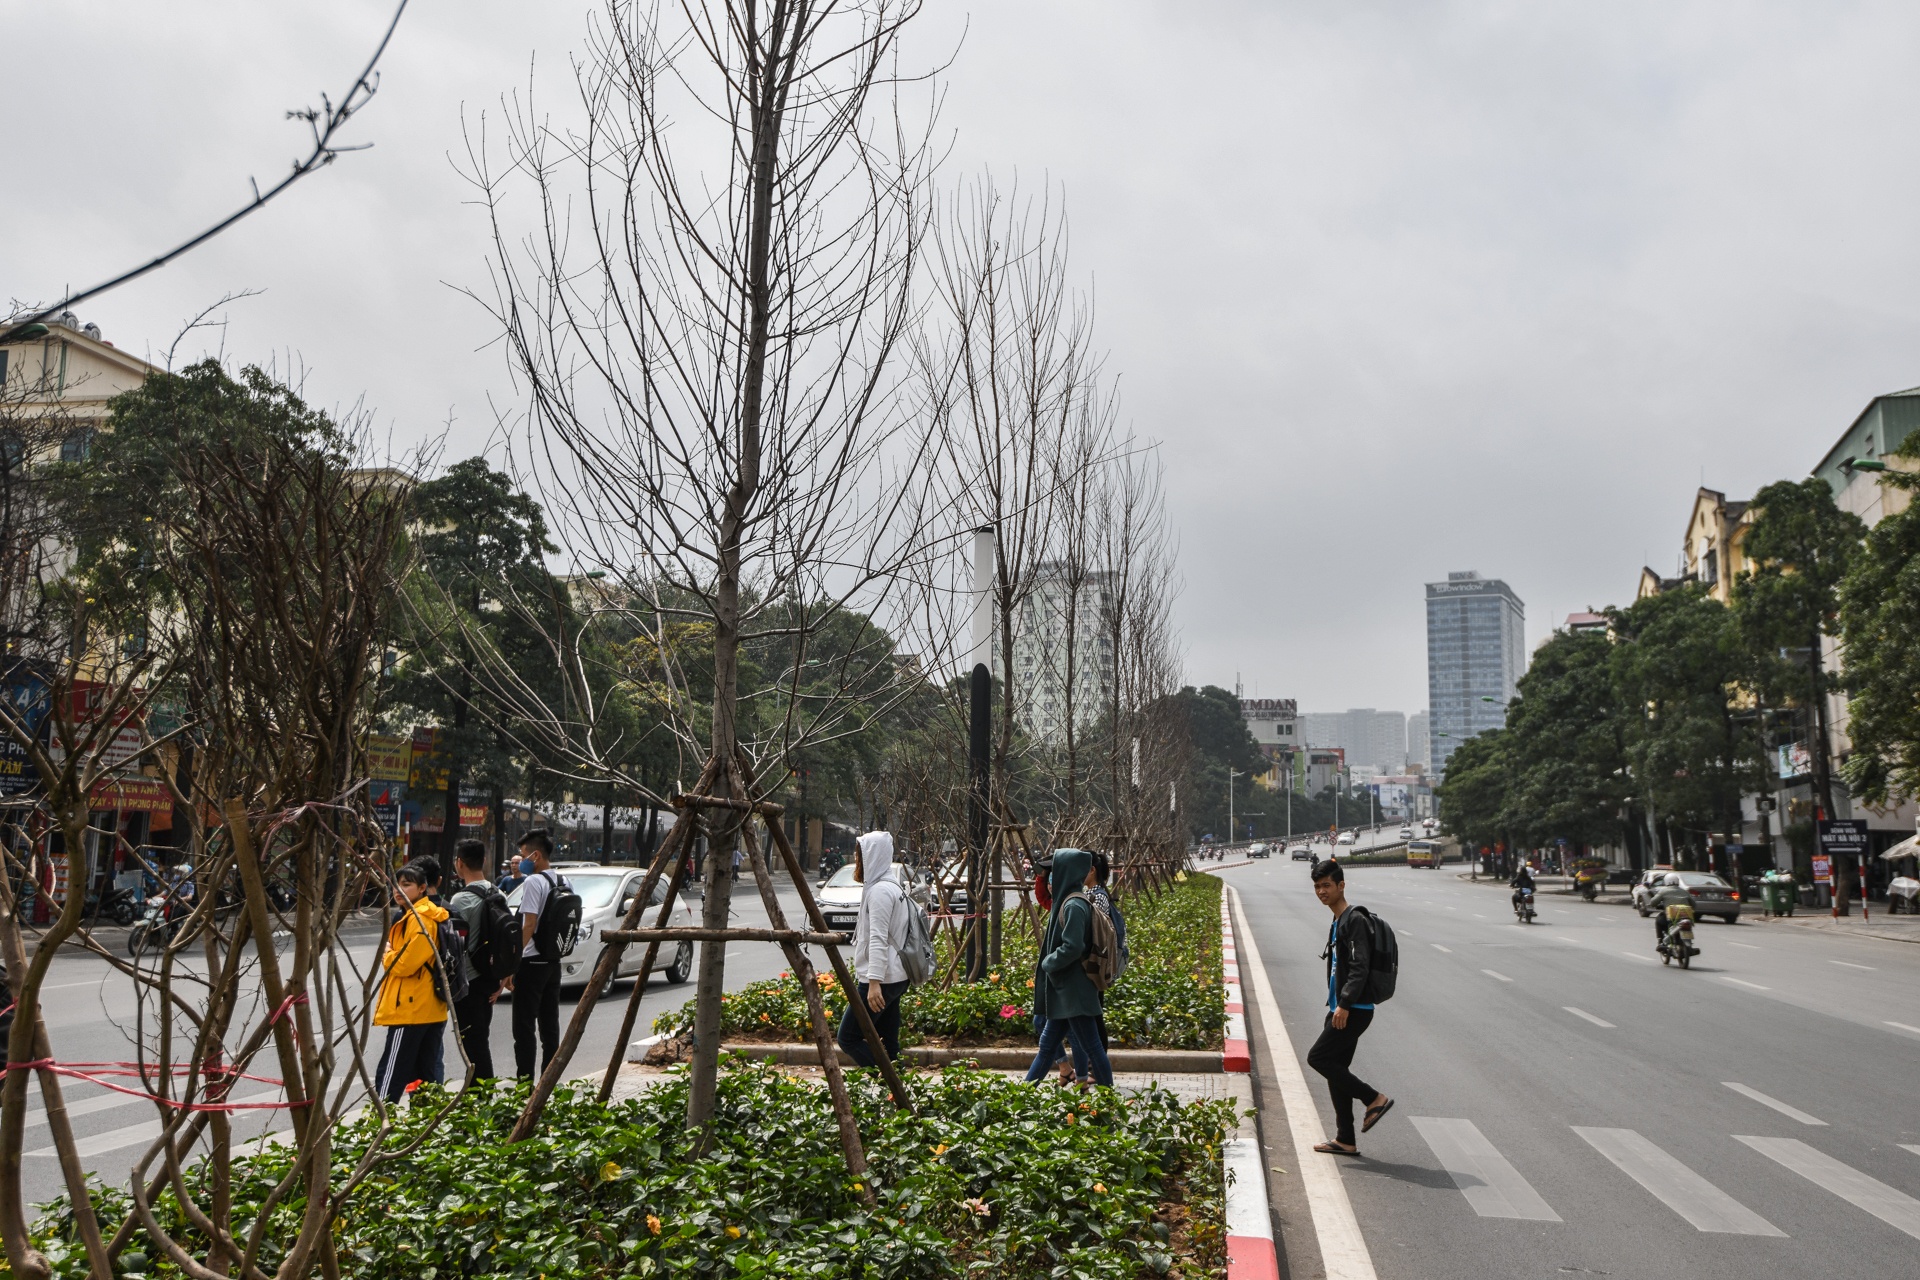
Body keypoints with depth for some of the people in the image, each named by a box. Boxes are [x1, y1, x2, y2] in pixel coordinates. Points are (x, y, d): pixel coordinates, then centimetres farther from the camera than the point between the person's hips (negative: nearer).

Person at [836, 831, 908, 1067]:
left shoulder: (880, 890, -15)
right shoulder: (890, 886, 17)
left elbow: (878, 940, -22)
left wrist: (874, 982, -26)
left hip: (882, 979, -10)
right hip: (894, 977, 10)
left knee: (848, 1037, -5)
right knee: (888, 1044, 10)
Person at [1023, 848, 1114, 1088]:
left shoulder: (1074, 905, -18)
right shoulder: (1068, 900, 11)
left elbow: (1072, 947, -24)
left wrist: (1047, 963, -10)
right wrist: (1048, 963, 11)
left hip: (1074, 992, -11)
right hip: (1064, 990, 11)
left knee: (1090, 1046, -2)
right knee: (1048, 1044, 16)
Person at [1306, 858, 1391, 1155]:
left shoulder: (1354, 920, -14)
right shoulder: (1337, 922, 17)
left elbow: (1359, 968, -23)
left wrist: (1344, 1004, -27)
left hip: (1354, 1011, -10)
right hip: (1341, 1009, 10)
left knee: (1318, 1058, -11)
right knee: (1336, 1069, 9)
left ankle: (1374, 1098, -1)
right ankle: (1345, 1141, 14)